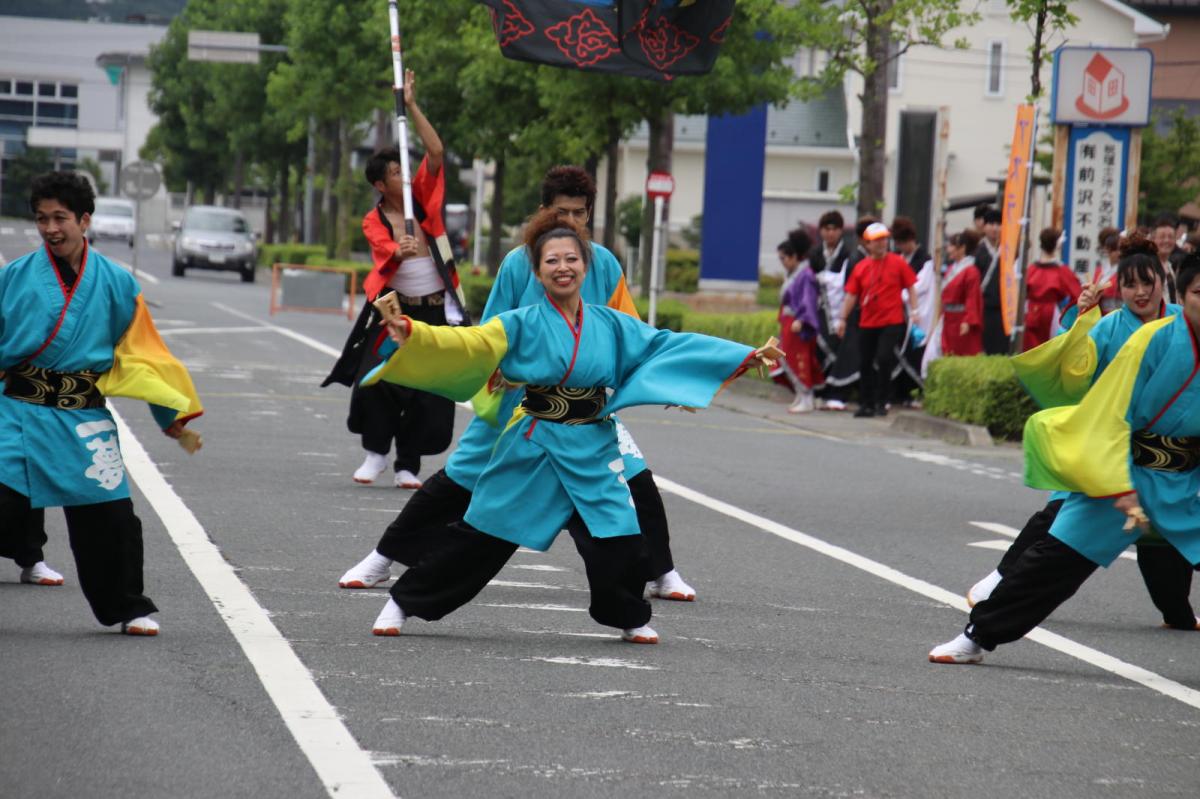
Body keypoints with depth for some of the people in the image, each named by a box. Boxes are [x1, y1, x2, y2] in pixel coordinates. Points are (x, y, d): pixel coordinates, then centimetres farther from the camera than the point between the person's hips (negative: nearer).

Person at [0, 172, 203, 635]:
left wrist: (175, 420, 11)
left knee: (109, 518, 0)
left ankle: (129, 609, 18)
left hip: (83, 420, 1)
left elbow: (143, 355, 10)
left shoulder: (116, 284, 5)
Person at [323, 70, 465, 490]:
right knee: (373, 380, -15)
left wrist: (411, 106, -9)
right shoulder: (374, 222, -2)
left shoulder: (423, 197, 3)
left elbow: (435, 151, -7)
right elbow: (386, 253, -19)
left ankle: (408, 464, 11)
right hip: (394, 310, -1)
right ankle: (375, 452, 4)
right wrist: (399, 253, -42)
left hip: (437, 310, 1)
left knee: (430, 392, -1)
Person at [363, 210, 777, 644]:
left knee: (618, 540, -4)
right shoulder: (521, 325, -5)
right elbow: (467, 345, -16)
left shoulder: (612, 326, 5)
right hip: (531, 448, -2)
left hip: (592, 452, 2)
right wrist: (410, 334, -33)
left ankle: (630, 618, 23)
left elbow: (671, 346, 9)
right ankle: (401, 603, 13)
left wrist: (747, 356, 7)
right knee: (478, 538, 0)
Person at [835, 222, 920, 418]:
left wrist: (914, 311, -6)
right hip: (867, 323, 3)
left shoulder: (898, 263, -1)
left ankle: (881, 402, -1)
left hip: (892, 322, -3)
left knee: (884, 359, -13)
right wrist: (842, 318, 4)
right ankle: (866, 404, 17)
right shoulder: (860, 267, 4)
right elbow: (851, 295, 8)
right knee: (866, 363, 6)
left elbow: (911, 288, 3)